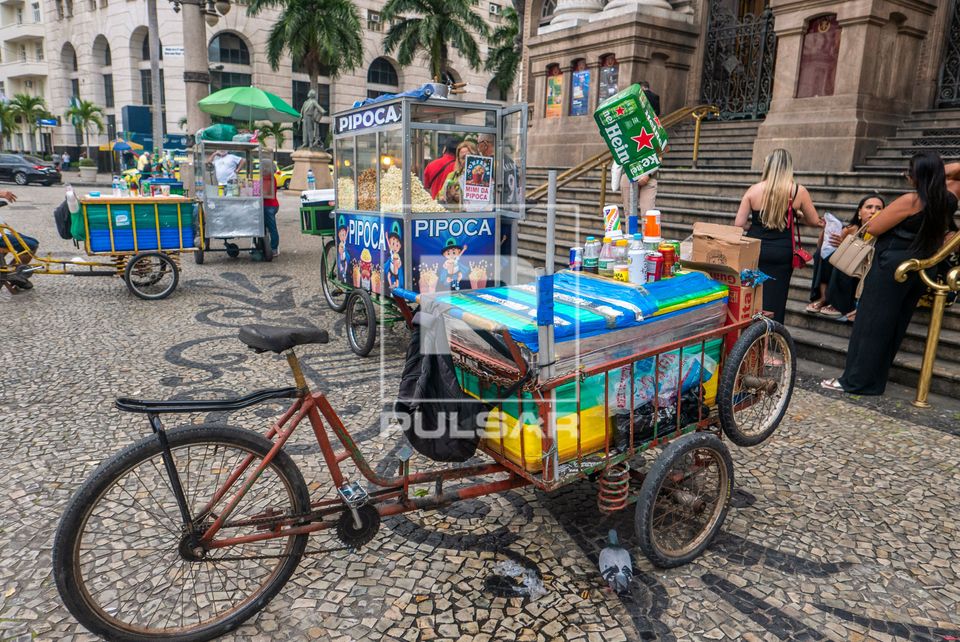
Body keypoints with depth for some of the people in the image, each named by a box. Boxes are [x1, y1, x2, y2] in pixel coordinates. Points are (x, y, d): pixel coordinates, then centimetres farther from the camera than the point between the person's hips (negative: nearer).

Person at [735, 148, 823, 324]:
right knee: (774, 303, 6)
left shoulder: (753, 190, -3)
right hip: (781, 254, -1)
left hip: (754, 251, 1)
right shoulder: (798, 191, -4)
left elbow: (739, 224, -4)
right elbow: (815, 221, 7)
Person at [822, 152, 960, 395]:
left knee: (871, 325, -2)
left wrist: (888, 213, 4)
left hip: (891, 268, -8)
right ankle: (874, 380, 21)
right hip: (918, 271, 8)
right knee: (895, 326, 13)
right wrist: (940, 171, 10)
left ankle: (856, 381, 2)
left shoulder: (911, 201, -18)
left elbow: (872, 227, -14)